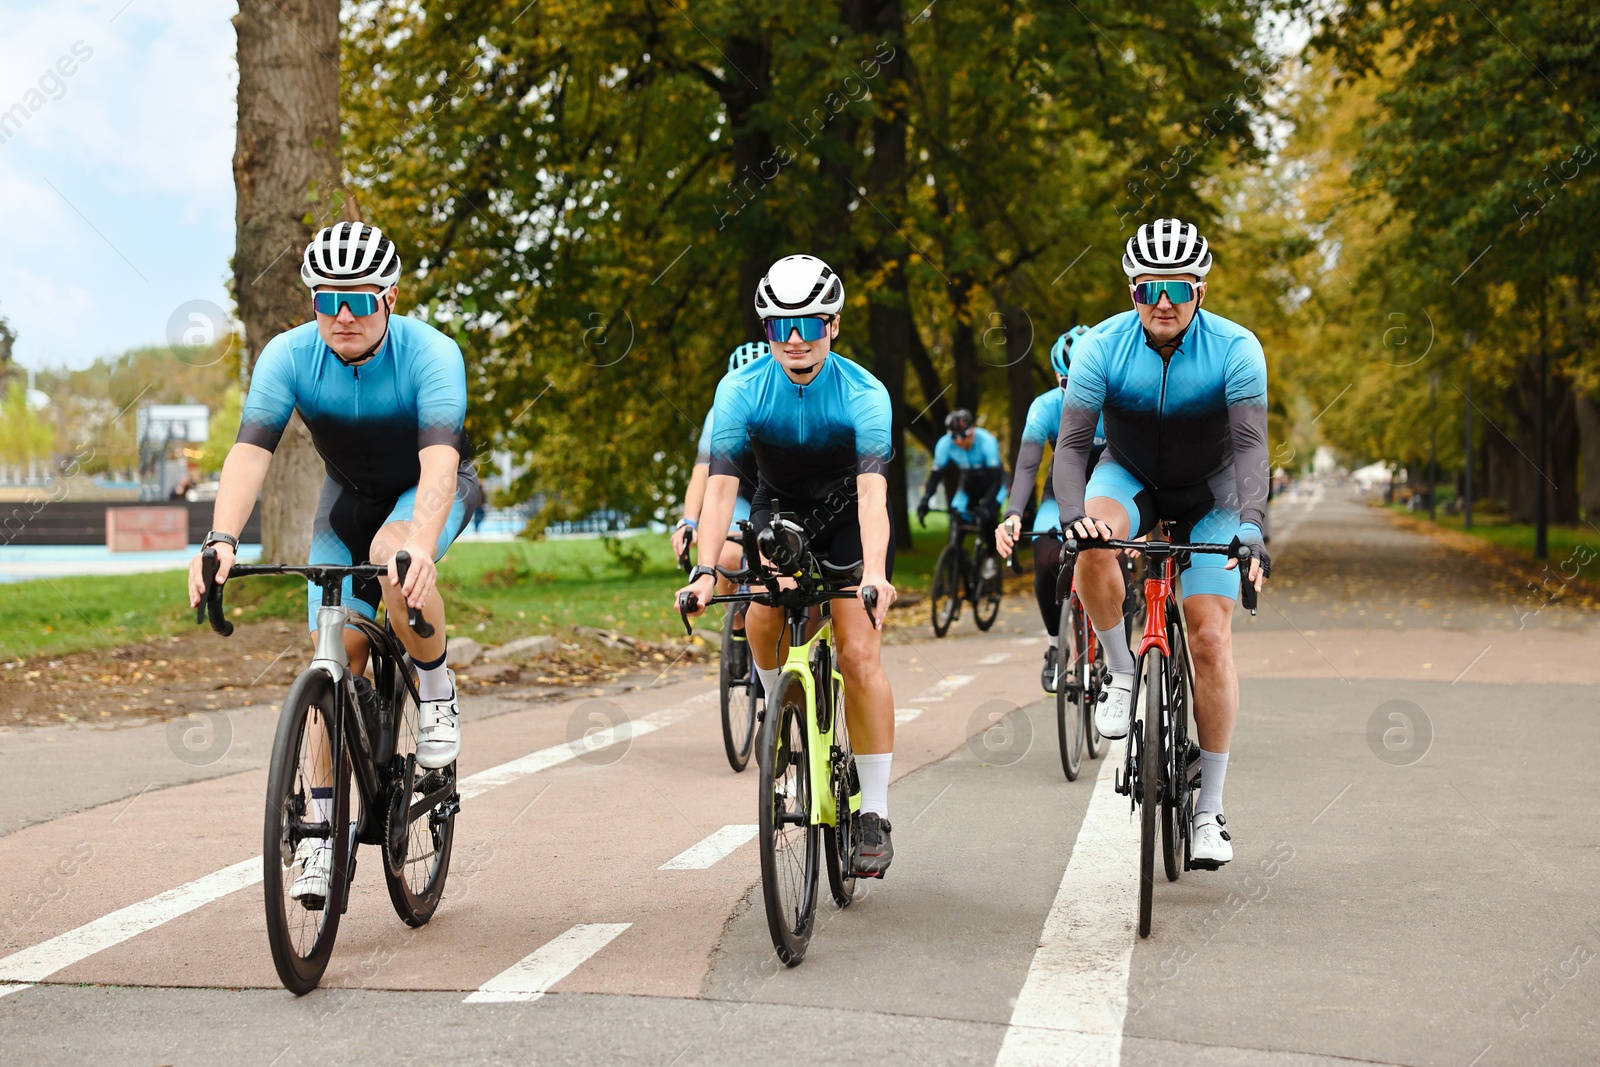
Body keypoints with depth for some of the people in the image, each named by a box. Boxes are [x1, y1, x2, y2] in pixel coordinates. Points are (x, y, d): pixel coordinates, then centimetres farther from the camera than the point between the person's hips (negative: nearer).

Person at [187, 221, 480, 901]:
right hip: (349, 494, 3)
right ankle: (323, 826, -1)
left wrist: (420, 546, -60)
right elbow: (250, 449, -33)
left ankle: (437, 692, -11)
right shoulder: (289, 355, -23)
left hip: (428, 491, -3)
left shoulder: (430, 353, -31)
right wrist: (222, 540, -50)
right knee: (338, 647, -8)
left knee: (392, 556, -36)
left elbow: (438, 460, -43)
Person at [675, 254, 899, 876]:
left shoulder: (864, 394, -26)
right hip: (779, 508, 2)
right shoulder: (742, 391, -21)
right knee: (766, 603, -28)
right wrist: (704, 571, -41)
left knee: (860, 652, -16)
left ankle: (874, 814, -10)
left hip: (848, 518, -2)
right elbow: (721, 484, -28)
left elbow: (872, 490, -37)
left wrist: (875, 574, -52)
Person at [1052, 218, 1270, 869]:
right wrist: (1073, 515, -44)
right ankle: (1120, 671, -9)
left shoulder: (1235, 349, -24)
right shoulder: (1103, 346, -20)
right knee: (1094, 547, -36)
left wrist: (1249, 526, -49)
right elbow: (1073, 441, -25)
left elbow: (1250, 445, -32)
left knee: (1211, 639, -11)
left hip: (1208, 495, -1)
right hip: (1130, 478, 1)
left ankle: (1210, 809, -1)